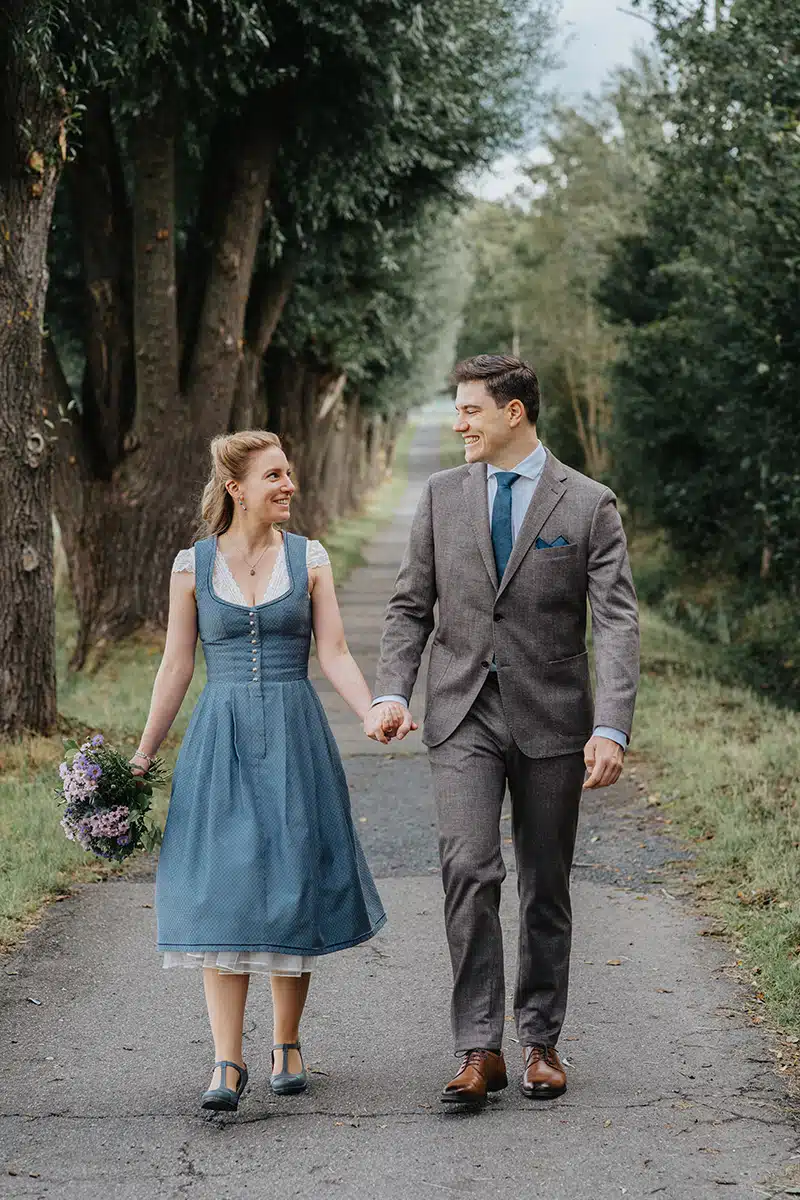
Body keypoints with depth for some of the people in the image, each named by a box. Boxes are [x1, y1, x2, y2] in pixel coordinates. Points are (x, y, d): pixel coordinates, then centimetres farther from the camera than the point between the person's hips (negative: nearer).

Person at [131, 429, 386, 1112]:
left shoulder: (309, 559, 4)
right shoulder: (193, 565, 3)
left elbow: (334, 655, 0)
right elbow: (176, 666, 8)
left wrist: (375, 716, -16)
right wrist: (145, 754, 9)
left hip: (294, 740, 1)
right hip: (220, 741, -1)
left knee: (292, 889, 2)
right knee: (223, 896, -8)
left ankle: (287, 1046, 17)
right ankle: (228, 1063, -8)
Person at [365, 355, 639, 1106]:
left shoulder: (588, 505, -2)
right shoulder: (442, 495, 7)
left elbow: (616, 623, -7)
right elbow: (411, 605, 10)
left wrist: (611, 729, -19)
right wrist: (391, 693, -6)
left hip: (551, 715, -1)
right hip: (463, 713, 1)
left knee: (546, 888, 8)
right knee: (468, 870, -13)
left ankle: (539, 1042, 21)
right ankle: (479, 1049, -9)